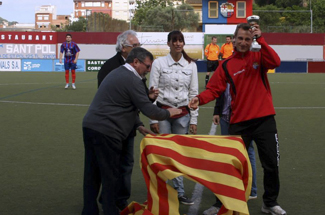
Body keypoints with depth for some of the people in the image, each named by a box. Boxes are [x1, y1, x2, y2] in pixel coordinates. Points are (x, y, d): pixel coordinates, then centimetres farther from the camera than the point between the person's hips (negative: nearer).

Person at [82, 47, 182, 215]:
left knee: (92, 174, 15)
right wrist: (169, 113, 4)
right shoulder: (132, 80, -12)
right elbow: (150, 111, -13)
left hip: (90, 126, 9)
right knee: (110, 176, 1)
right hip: (106, 132, -9)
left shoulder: (117, 73, 19)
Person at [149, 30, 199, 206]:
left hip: (183, 114, 2)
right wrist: (153, 119, -7)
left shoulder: (191, 65, 5)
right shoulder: (159, 63, -2)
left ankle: (179, 192, 17)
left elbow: (193, 93, 7)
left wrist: (193, 119, 4)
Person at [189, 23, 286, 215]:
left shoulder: (259, 57, 4)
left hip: (265, 120, 1)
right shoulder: (226, 65, 3)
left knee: (271, 164, 9)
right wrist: (200, 98, -22)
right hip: (239, 122, 0)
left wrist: (260, 39, -21)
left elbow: (275, 62, -17)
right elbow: (215, 89, -3)